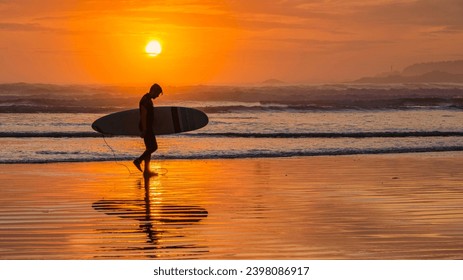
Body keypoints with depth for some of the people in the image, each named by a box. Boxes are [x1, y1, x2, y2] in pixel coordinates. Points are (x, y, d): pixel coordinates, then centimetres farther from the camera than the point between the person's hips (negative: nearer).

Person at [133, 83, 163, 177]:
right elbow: (143, 116, -21)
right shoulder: (146, 100, -16)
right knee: (153, 147, -10)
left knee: (149, 148, 8)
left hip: (148, 128, 10)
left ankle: (147, 171, 8)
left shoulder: (147, 100, 16)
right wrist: (144, 130, -23)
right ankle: (138, 161, -2)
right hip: (146, 128, -10)